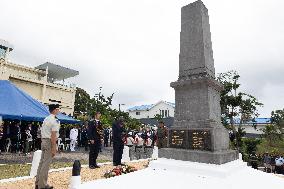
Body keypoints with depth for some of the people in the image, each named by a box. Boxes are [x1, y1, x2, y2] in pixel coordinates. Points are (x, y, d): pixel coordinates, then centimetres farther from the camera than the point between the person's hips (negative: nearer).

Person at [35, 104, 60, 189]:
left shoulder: (46, 119, 14)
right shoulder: (55, 121, -15)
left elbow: (43, 132, 16)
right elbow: (53, 135, -19)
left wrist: (43, 141, 20)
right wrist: (54, 148, -18)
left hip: (43, 141, 9)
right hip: (49, 142, -9)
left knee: (42, 162, 15)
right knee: (46, 164, -1)